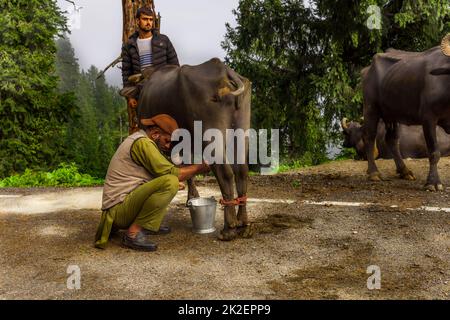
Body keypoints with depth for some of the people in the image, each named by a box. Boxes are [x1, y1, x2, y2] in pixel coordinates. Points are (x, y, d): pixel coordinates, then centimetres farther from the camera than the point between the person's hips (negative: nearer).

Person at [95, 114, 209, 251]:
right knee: (170, 182, -28)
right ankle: (133, 233, -18)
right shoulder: (142, 142, -15)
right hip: (119, 208, -11)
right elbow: (173, 173, -17)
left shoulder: (136, 139, 17)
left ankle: (148, 226, 13)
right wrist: (199, 168, -2)